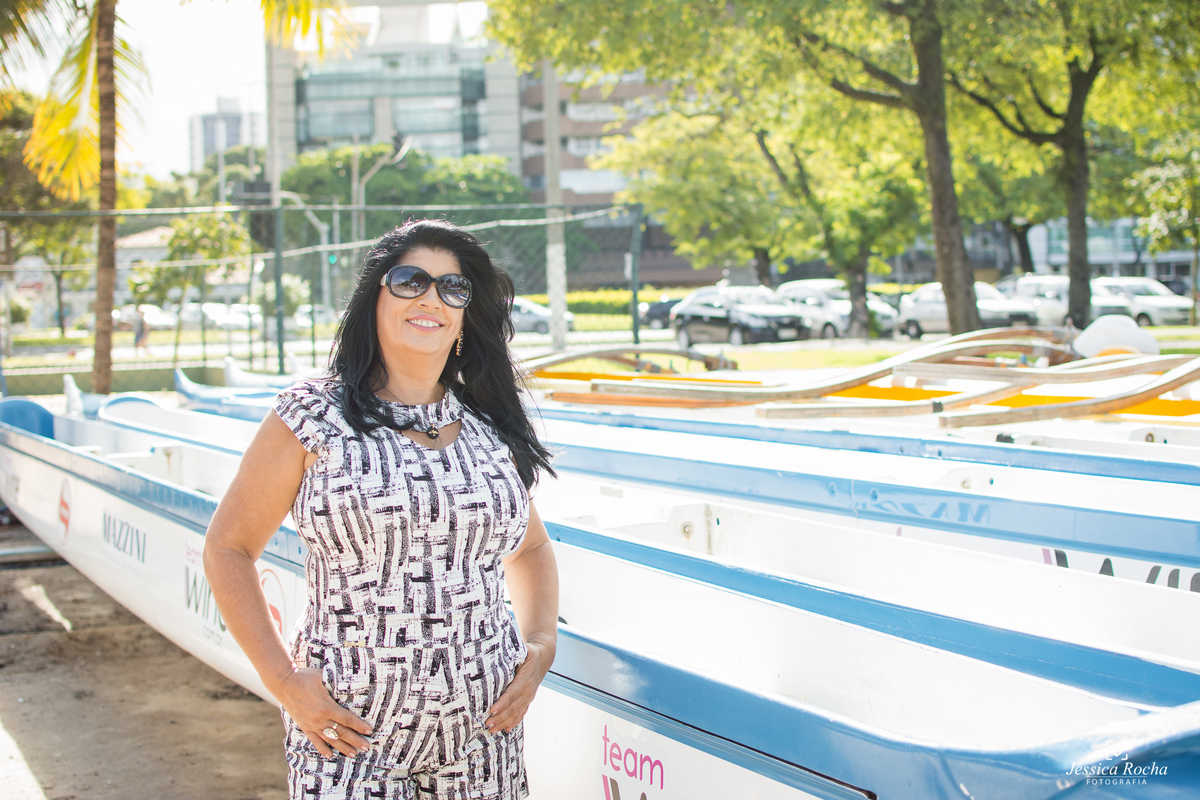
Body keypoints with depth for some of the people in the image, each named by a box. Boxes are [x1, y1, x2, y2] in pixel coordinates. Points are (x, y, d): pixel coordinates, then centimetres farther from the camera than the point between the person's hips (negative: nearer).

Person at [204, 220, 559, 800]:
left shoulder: (492, 430, 8)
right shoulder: (312, 419, -3)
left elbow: (531, 549, 22)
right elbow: (228, 548, 0)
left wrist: (540, 649, 5)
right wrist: (282, 679, -8)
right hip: (351, 730, -3)